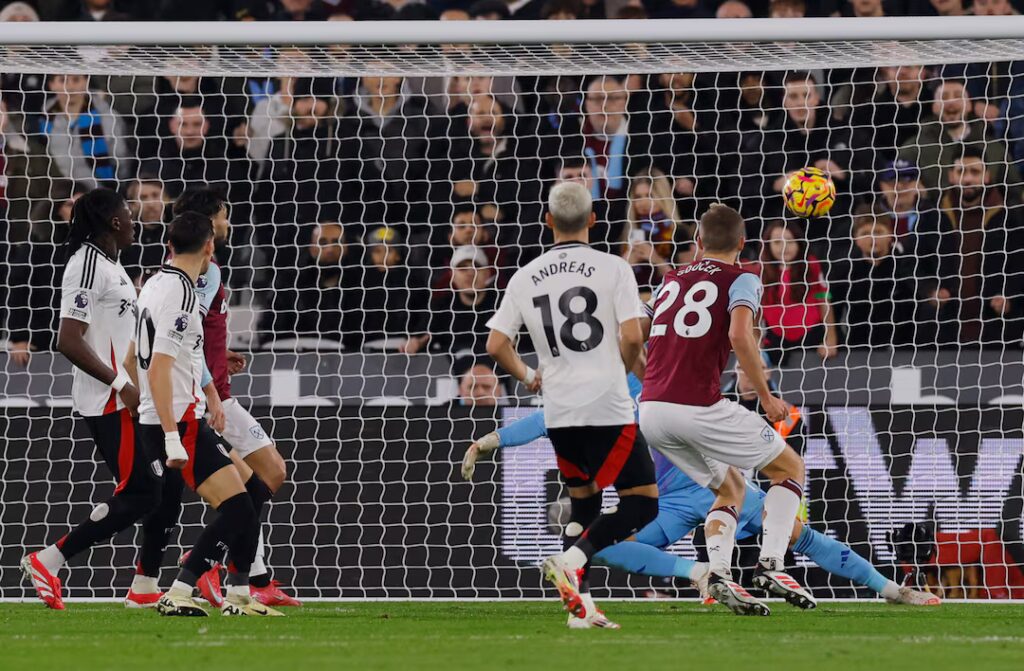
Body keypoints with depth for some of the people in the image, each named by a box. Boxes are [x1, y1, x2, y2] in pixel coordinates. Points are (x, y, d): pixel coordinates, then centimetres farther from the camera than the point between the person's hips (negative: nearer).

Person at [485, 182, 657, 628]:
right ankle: (572, 558, -22)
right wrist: (623, 371, 9)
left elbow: (496, 345, 4)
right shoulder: (613, 269, -5)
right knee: (642, 502, 1)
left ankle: (581, 603, 9)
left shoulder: (525, 278, 7)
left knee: (583, 500, 20)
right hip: (607, 406, -5)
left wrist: (527, 377, 22)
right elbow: (632, 337, -12)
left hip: (558, 412, 5)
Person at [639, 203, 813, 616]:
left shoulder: (671, 281, 21)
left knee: (730, 490, 23)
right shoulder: (741, 280, 3)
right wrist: (766, 397, -8)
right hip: (699, 407, -6)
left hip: (650, 411, 6)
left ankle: (719, 573, -2)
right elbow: (739, 336, -16)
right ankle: (771, 564, -5)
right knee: (790, 468, 12)